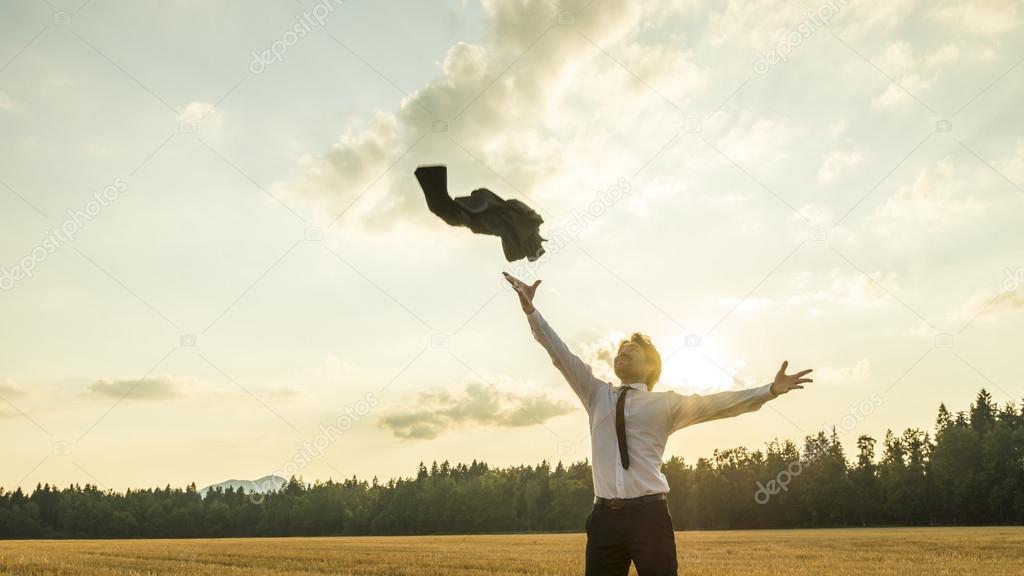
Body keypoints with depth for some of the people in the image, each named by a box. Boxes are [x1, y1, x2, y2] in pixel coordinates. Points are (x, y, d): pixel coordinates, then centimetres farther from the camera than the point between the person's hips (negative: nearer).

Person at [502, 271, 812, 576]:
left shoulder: (664, 403, 6)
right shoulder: (597, 394, 13)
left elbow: (716, 404, -3)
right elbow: (560, 354, 7)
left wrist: (770, 390, -13)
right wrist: (530, 310, 0)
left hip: (648, 514, -2)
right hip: (604, 516, 3)